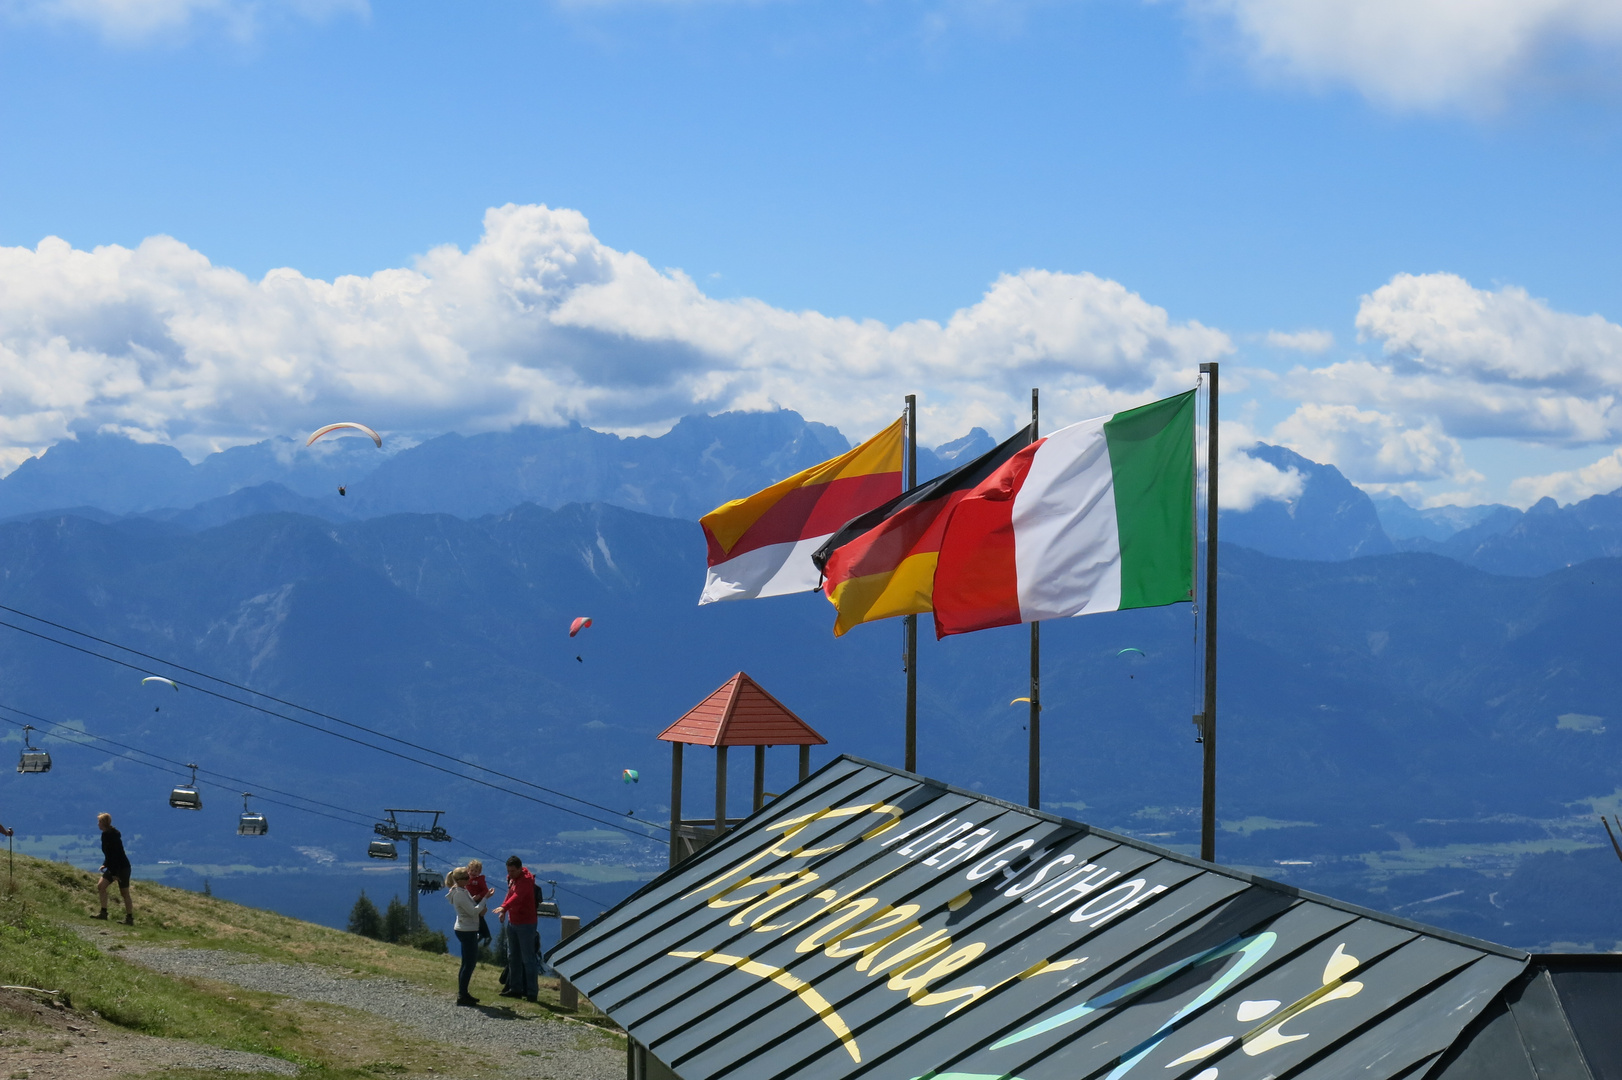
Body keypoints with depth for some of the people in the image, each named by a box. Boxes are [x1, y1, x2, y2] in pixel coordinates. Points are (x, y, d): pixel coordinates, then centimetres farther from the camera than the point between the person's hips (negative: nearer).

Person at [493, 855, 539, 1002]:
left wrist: (504, 907, -52)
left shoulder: (526, 880, -20)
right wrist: (504, 911, 14)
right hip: (512, 922, 9)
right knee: (513, 957, 15)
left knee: (528, 959, -6)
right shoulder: (512, 879, 7)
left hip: (525, 924, -9)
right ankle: (515, 988, 25)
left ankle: (532, 992, -3)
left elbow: (517, 896, -37)